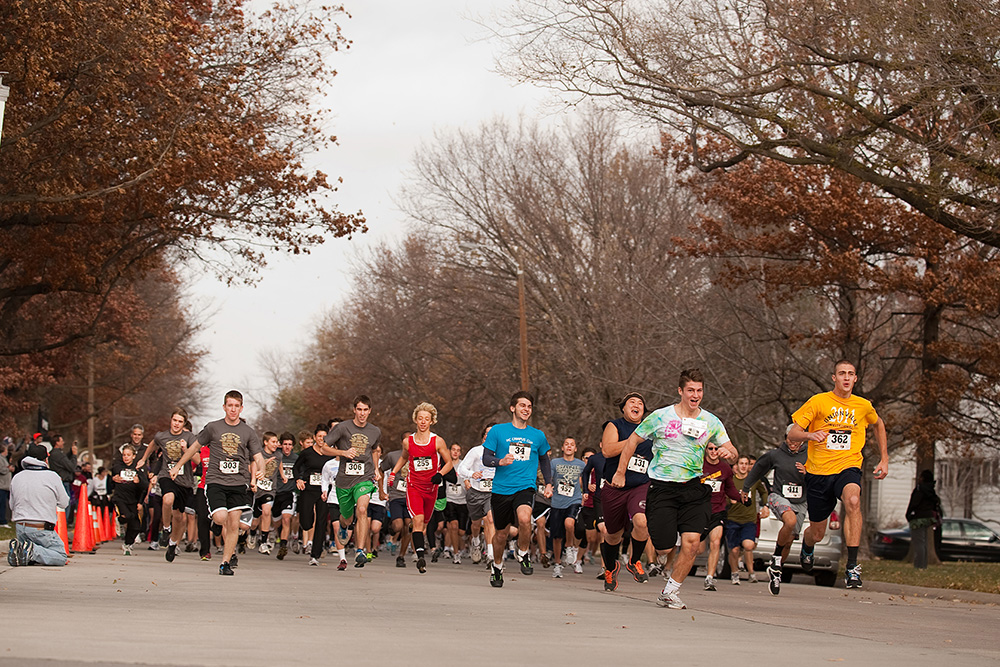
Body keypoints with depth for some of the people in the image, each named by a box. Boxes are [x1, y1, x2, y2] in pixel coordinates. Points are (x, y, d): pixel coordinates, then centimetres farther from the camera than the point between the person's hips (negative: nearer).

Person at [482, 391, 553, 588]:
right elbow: (486, 458, 0)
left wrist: (548, 483, 18)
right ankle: (497, 566, 35)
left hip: (525, 487, 0)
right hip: (501, 488, 0)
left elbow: (544, 460, 26)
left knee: (524, 518, -30)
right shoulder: (498, 431, 2)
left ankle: (523, 554, -5)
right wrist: (500, 462, -20)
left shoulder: (538, 435, 10)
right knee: (501, 533, 8)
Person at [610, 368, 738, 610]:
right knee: (663, 547, -8)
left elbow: (732, 451, 11)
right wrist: (620, 472, 5)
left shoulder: (711, 422, 6)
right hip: (662, 488, -3)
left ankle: (669, 593, 1)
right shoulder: (660, 417, -3)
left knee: (692, 541, -14)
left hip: (693, 488, 3)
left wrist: (727, 453, -14)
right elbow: (632, 441, 7)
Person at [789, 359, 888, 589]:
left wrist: (884, 460, 22)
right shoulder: (818, 401, -3)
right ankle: (807, 546, 52)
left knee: (853, 500, -36)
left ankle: (852, 566, -35)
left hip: (848, 467, 0)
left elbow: (879, 425, 28)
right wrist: (810, 435, -26)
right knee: (817, 533, 9)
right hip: (818, 471, 0)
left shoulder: (863, 406, 5)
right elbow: (793, 432, -4)